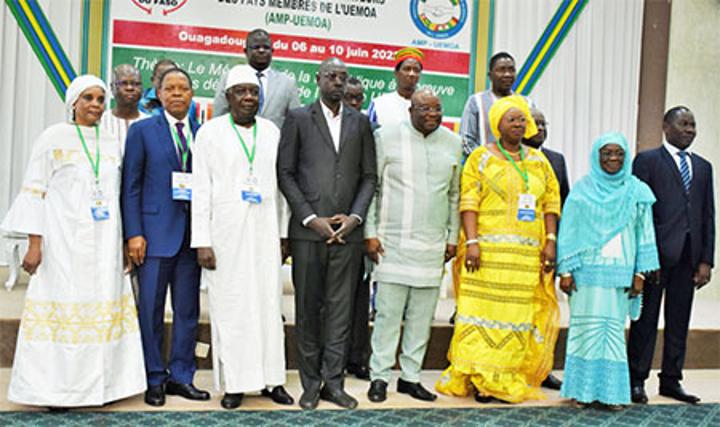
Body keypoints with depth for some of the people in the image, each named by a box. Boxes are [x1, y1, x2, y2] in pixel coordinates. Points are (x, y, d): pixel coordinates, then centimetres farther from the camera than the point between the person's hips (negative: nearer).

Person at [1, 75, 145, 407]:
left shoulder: (112, 144, 12)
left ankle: (98, 383, 15)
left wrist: (123, 241, 11)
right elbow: (34, 192, -4)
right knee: (63, 306, -2)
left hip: (104, 244, 4)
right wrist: (34, 244, -11)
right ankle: (55, 388, 10)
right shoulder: (53, 138, 0)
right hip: (64, 242, -4)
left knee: (103, 308, 4)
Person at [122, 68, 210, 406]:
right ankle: (154, 379, 15)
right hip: (156, 232, -3)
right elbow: (131, 186, -1)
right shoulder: (142, 130, 3)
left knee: (188, 310, 8)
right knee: (151, 309, 3)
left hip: (192, 234, 3)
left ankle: (181, 376, 20)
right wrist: (134, 234, -9)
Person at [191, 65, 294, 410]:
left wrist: (283, 233, 8)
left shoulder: (272, 131, 9)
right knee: (228, 306, 1)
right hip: (225, 234, -2)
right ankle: (234, 383, 11)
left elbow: (279, 184, 12)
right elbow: (200, 188, -2)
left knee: (268, 303, 4)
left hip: (264, 232, 3)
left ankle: (271, 378, 15)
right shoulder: (210, 132, 2)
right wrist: (201, 241, -7)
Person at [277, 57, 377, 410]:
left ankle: (333, 381, 15)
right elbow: (285, 173, 0)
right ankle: (311, 382, 15)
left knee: (341, 308, 5)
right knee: (308, 308, 4)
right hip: (308, 231, -2)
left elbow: (369, 176, 11)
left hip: (347, 231, 2)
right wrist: (311, 218, -8)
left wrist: (355, 217, -4)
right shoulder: (298, 118, 5)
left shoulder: (360, 122, 12)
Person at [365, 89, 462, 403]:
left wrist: (453, 237, 13)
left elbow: (455, 195, 16)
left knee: (422, 315, 8)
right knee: (388, 312, -2)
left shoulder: (453, 143, 10)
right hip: (393, 242, -4)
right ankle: (380, 376, 11)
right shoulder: (387, 137, -1)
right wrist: (370, 233, -5)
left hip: (433, 245, 4)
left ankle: (410, 377, 19)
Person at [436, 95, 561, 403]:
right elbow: (469, 202, -5)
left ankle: (504, 379, 12)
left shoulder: (539, 161, 16)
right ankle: (479, 377, 4)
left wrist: (551, 241, 2)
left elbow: (551, 204, 13)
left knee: (518, 314, 4)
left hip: (528, 253, 4)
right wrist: (472, 242, -14)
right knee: (484, 308, -5)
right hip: (489, 250, -4)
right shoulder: (481, 157, 3)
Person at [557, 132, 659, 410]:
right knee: (586, 327, 1)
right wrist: (565, 270, -4)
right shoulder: (583, 189, 3)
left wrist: (640, 272, 3)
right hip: (588, 270, -1)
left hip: (620, 272, 1)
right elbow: (569, 230, 2)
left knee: (614, 329, 4)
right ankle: (582, 388, 9)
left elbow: (644, 232, 9)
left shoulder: (636, 191, 8)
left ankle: (611, 390, 12)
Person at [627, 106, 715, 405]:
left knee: (679, 320, 10)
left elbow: (708, 216, 12)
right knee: (646, 318, 1)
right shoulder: (647, 160, 1)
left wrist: (706, 260, 5)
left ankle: (671, 380, 20)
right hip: (656, 252, -5)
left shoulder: (703, 166, 16)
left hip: (688, 254, 5)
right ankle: (636, 380, 9)